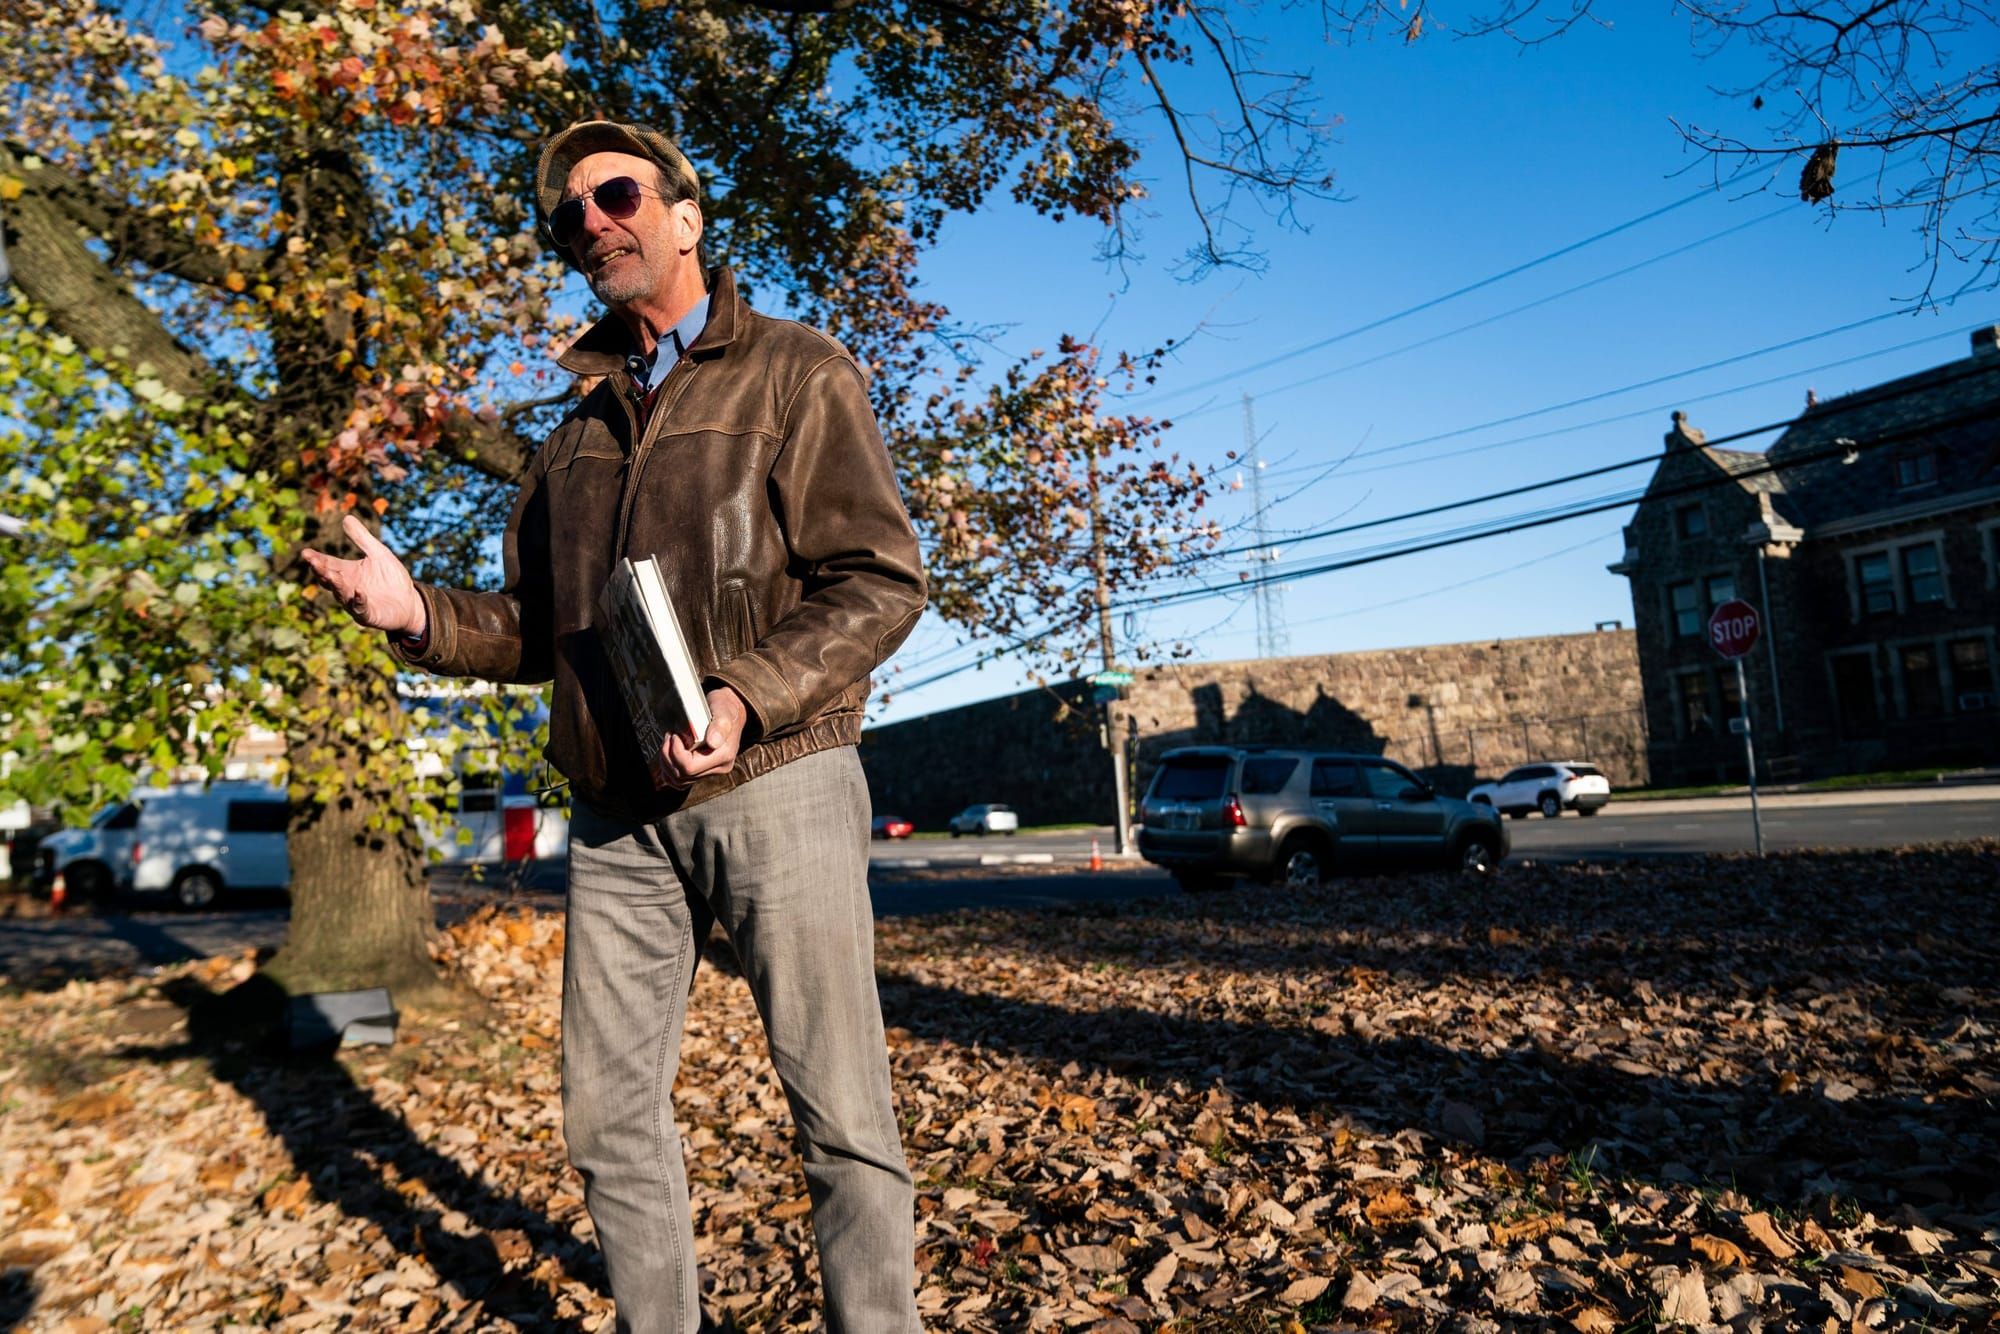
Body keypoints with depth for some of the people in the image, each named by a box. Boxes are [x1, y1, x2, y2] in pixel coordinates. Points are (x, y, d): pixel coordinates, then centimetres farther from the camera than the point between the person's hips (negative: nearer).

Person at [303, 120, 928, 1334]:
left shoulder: (796, 372, 1)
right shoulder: (580, 430, 20)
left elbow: (882, 580, -8)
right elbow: (539, 632, 20)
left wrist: (749, 696, -22)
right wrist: (421, 613, 0)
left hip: (775, 787, -5)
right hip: (619, 812, 6)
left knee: (842, 1115, 0)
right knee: (611, 1118, 11)